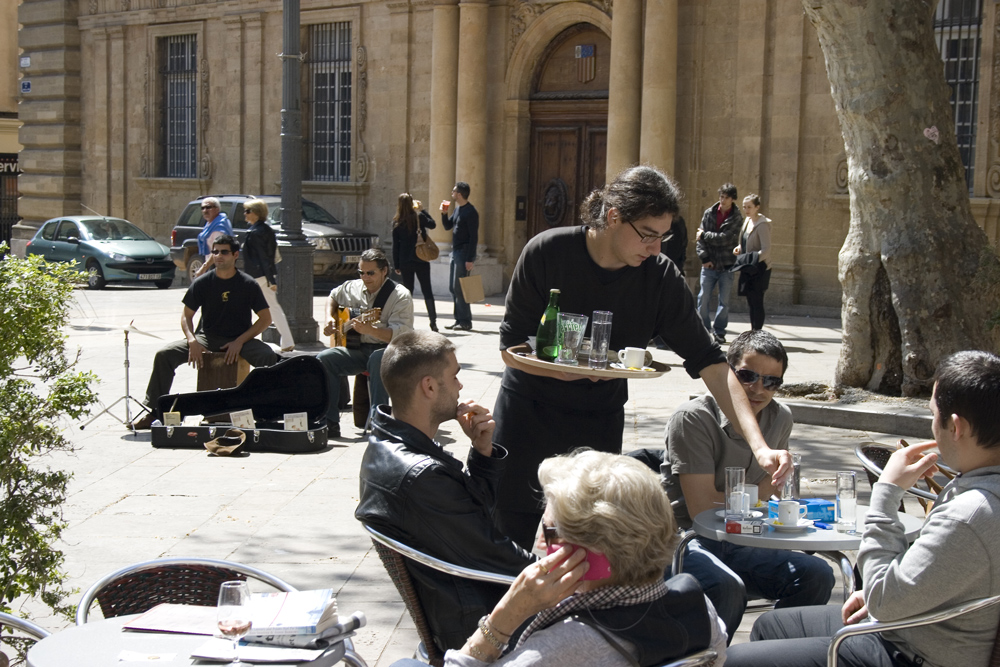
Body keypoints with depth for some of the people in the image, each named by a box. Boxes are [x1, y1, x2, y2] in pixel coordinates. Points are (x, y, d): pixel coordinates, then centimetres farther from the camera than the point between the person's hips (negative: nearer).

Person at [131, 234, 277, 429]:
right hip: (207, 338, 2)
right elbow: (186, 316, 6)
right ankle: (154, 411, -7)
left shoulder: (248, 284, -4)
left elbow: (266, 318, -3)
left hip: (240, 339, -2)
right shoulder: (202, 283, 0)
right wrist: (192, 341, -14)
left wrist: (239, 341, -14)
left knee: (268, 356, -32)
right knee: (164, 354, -18)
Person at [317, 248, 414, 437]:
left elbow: (402, 335, -21)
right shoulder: (352, 288, 9)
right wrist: (331, 319, 15)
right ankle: (330, 423, -19)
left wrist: (370, 330, -36)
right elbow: (334, 296, 34)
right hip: (357, 350, 5)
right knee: (324, 358, -20)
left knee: (378, 359, -40)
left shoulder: (400, 296, -10)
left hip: (387, 350, -5)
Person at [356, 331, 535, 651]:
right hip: (474, 623, -9)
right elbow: (492, 556, -22)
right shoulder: (421, 476, -31)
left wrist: (482, 450, -8)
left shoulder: (383, 446, 1)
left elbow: (478, 509, 8)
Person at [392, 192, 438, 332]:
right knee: (427, 291, 6)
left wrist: (396, 265, 7)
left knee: (408, 291, 9)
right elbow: (432, 224, 11)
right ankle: (433, 322, 0)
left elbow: (395, 246, 2)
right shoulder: (419, 217, -7)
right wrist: (422, 210, 15)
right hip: (421, 261, -1)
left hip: (405, 262, 1)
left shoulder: (396, 223, -1)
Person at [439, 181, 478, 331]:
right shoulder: (457, 209, 13)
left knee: (459, 287, -10)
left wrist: (470, 259, -22)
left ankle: (465, 322, -5)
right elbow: (447, 226, 23)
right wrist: (444, 213, 4)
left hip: (464, 252, -10)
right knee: (453, 287, 11)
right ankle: (459, 319, 17)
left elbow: (474, 237, -18)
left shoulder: (470, 212, -14)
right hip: (455, 251, 10)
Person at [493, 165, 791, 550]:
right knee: (511, 524, 3)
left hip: (601, 418, 1)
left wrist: (759, 445, -25)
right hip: (527, 407, -1)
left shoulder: (661, 277, -13)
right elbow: (510, 349, -14)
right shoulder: (547, 252, -17)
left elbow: (708, 361, -16)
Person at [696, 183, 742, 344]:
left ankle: (719, 332, 12)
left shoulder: (736, 218, -2)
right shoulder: (709, 213, 5)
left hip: (727, 265, -1)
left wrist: (705, 234, -6)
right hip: (709, 265, 2)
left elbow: (724, 239, -13)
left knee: (724, 301, 3)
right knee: (703, 299, -2)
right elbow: (700, 238, 1)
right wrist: (704, 258, -8)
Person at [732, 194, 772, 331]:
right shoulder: (747, 220, 10)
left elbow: (766, 250, -21)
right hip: (748, 270, 9)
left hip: (759, 270, -9)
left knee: (757, 303, -7)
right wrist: (739, 248, 4)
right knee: (751, 303, 13)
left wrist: (752, 259, -33)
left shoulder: (762, 224, -15)